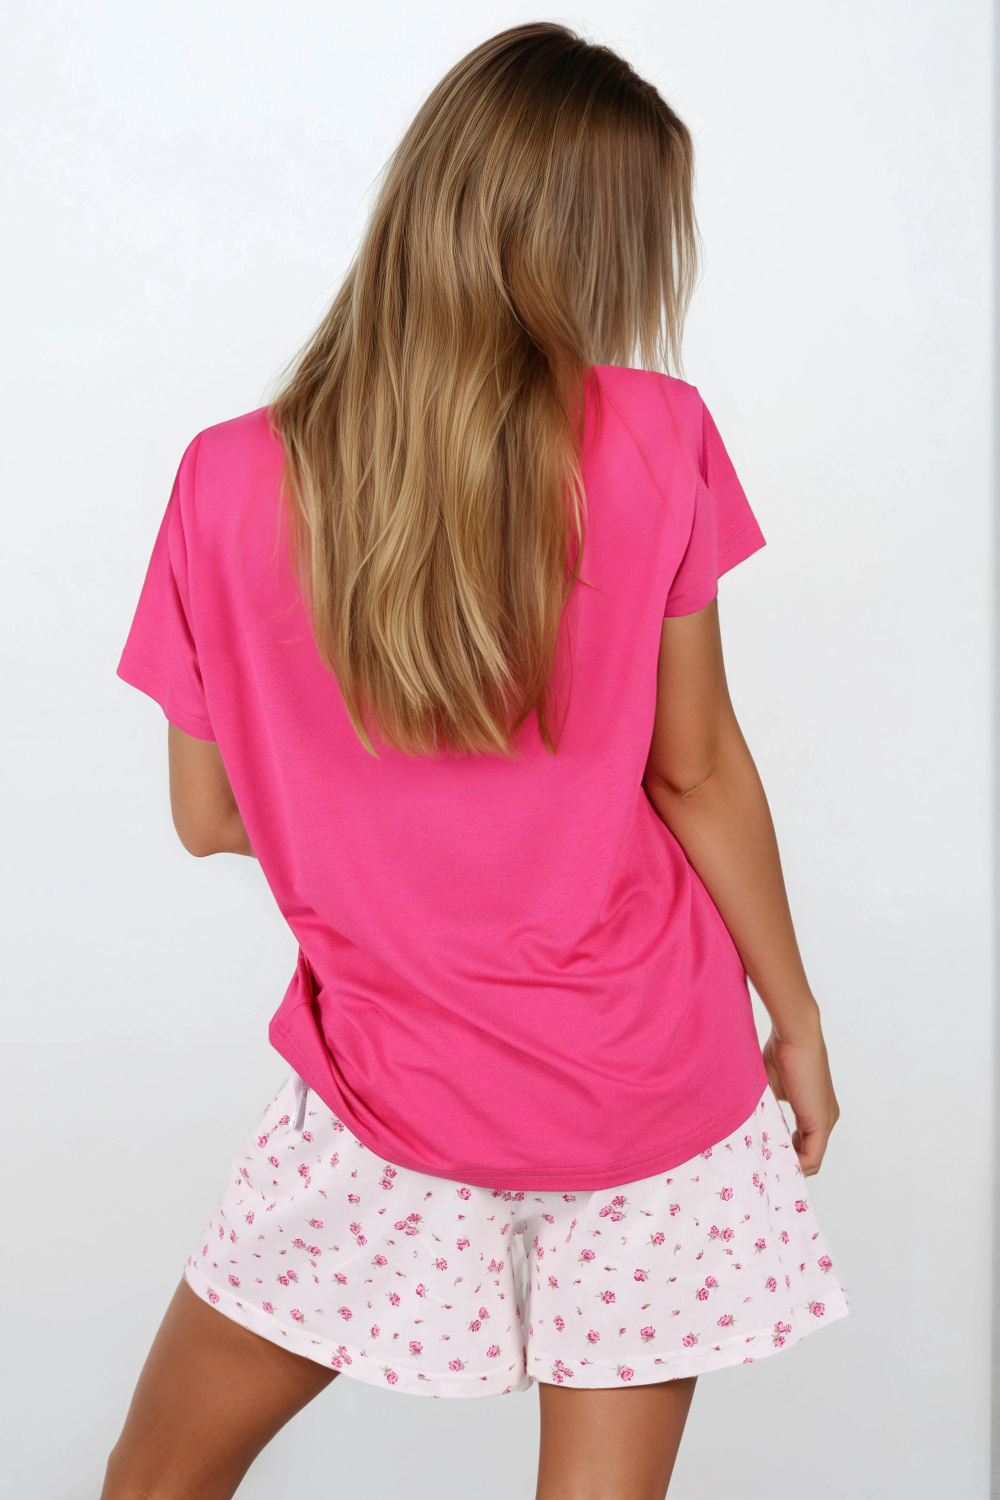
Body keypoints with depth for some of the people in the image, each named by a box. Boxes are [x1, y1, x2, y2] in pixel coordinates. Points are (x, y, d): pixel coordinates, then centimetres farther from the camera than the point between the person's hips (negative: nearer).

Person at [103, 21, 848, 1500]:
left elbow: (207, 817, -1)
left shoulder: (233, 482, -11)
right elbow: (698, 771, -7)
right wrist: (797, 1012, 8)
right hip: (651, 1081, 1)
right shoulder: (653, 442, -13)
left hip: (393, 1099, 0)